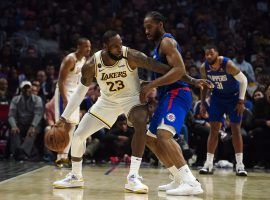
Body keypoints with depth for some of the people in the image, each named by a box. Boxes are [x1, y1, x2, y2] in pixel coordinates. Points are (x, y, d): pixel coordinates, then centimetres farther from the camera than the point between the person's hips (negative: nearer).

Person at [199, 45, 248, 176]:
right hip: (217, 97, 3)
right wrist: (202, 103, 1)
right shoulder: (204, 68, -14)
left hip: (233, 97, -3)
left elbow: (243, 80, -17)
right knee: (213, 129, -4)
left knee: (236, 129, -5)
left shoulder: (228, 65, -27)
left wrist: (241, 101, -19)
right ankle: (208, 164, -3)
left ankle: (239, 165, -2)